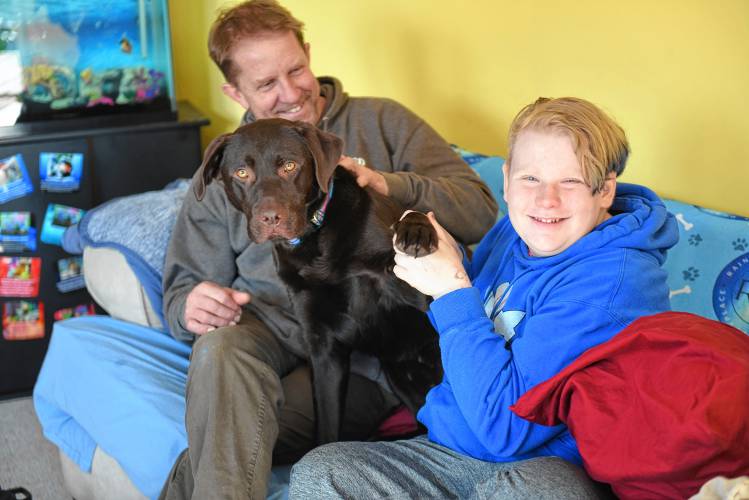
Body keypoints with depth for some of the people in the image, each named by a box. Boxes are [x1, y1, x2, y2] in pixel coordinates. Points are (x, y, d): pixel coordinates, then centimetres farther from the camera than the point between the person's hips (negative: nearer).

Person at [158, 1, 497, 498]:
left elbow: (480, 210, 2)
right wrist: (192, 305, -10)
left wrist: (391, 186, -16)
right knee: (221, 345, -35)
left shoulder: (383, 122, 11)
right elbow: (184, 287, 17)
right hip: (266, 329, 3)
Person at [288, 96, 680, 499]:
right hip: (448, 448, 7)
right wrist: (444, 265, -1)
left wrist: (452, 289, -20)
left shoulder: (615, 277, -21)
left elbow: (507, 427, -25)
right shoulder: (513, 232, 5)